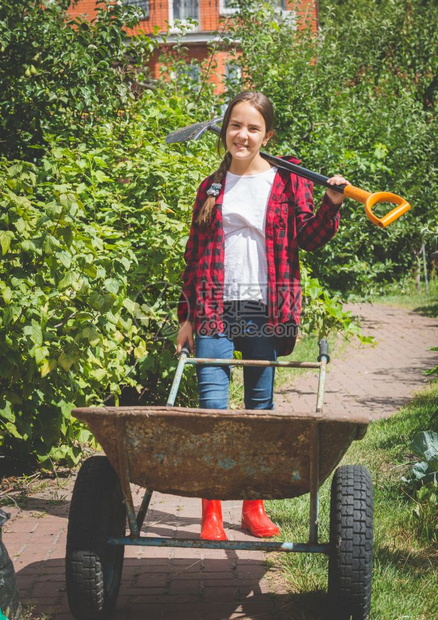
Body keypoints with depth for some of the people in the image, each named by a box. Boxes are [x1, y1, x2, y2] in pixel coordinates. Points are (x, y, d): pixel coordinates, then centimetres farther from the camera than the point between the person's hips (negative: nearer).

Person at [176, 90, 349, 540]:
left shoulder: (287, 180, 7)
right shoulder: (211, 187, 13)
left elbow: (308, 239, 4)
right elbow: (194, 253, 14)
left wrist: (331, 205, -13)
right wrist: (187, 315, 10)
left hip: (265, 312, -1)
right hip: (214, 309, 1)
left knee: (260, 408, 6)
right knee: (211, 405, -7)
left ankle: (254, 506, 16)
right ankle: (211, 511, -2)